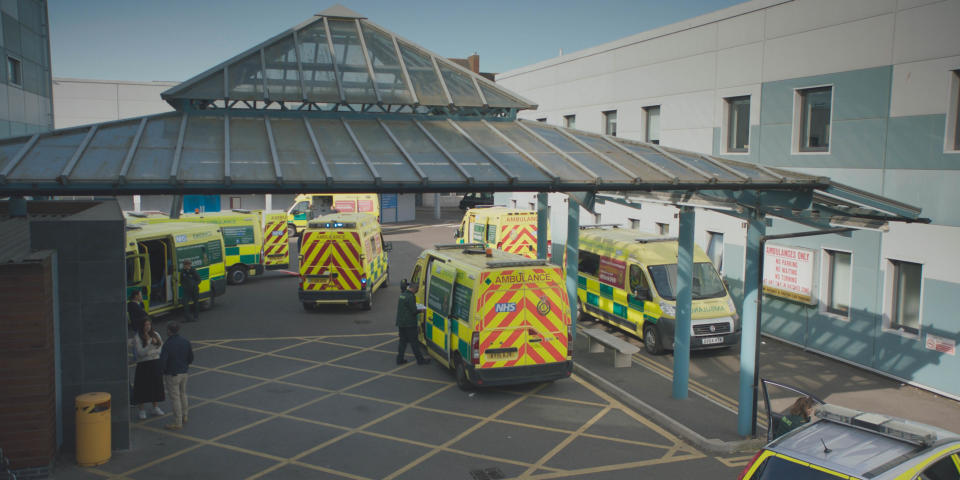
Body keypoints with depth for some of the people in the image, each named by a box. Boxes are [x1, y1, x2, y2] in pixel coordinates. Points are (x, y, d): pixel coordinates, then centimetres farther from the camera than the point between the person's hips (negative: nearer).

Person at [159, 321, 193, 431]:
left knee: (175, 398, 2)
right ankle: (184, 417, 36)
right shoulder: (185, 342, -2)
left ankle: (177, 423, 9)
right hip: (184, 372, 7)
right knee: (183, 394, 23)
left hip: (172, 375, -7)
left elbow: (162, 361, -22)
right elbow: (191, 358, 5)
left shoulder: (168, 345, -22)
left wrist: (164, 370, -2)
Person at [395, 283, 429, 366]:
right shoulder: (410, 296, -19)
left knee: (402, 341, 14)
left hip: (401, 322, 8)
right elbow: (414, 311, -19)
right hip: (409, 324, -8)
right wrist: (420, 310, 0)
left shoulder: (402, 294, 10)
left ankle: (400, 359, 15)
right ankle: (420, 359, 9)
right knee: (414, 342, 0)